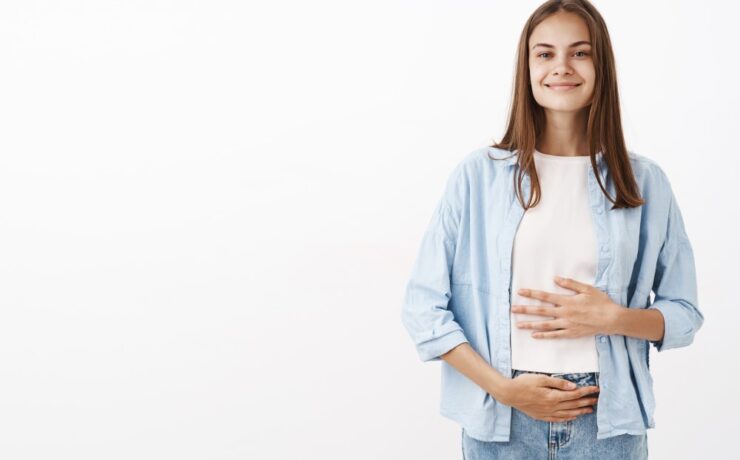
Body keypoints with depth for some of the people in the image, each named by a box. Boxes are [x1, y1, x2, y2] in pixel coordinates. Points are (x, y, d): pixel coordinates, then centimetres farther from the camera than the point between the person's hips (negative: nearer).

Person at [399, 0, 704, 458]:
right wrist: (503, 388, -11)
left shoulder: (644, 181, 1)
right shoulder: (479, 174, -3)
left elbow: (685, 314, 6)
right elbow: (424, 307, -3)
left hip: (608, 421, 1)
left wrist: (612, 318, -12)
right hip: (501, 420, -1)